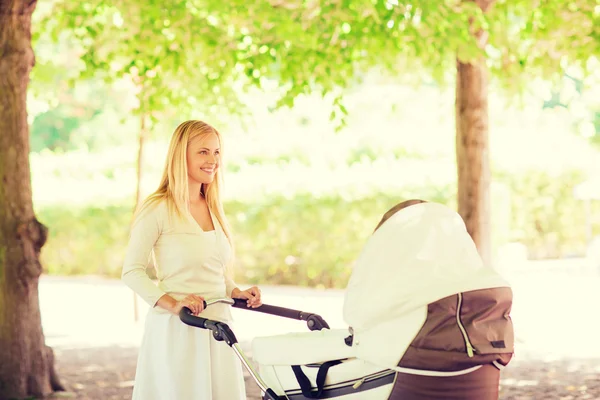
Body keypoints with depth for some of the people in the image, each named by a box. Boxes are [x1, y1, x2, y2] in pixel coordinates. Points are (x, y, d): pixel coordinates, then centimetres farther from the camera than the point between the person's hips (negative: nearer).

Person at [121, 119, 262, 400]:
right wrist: (172, 303, -21)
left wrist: (237, 293, 3)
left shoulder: (214, 209, 14)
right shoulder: (158, 209, -7)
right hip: (175, 330, -6)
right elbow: (131, 271, -10)